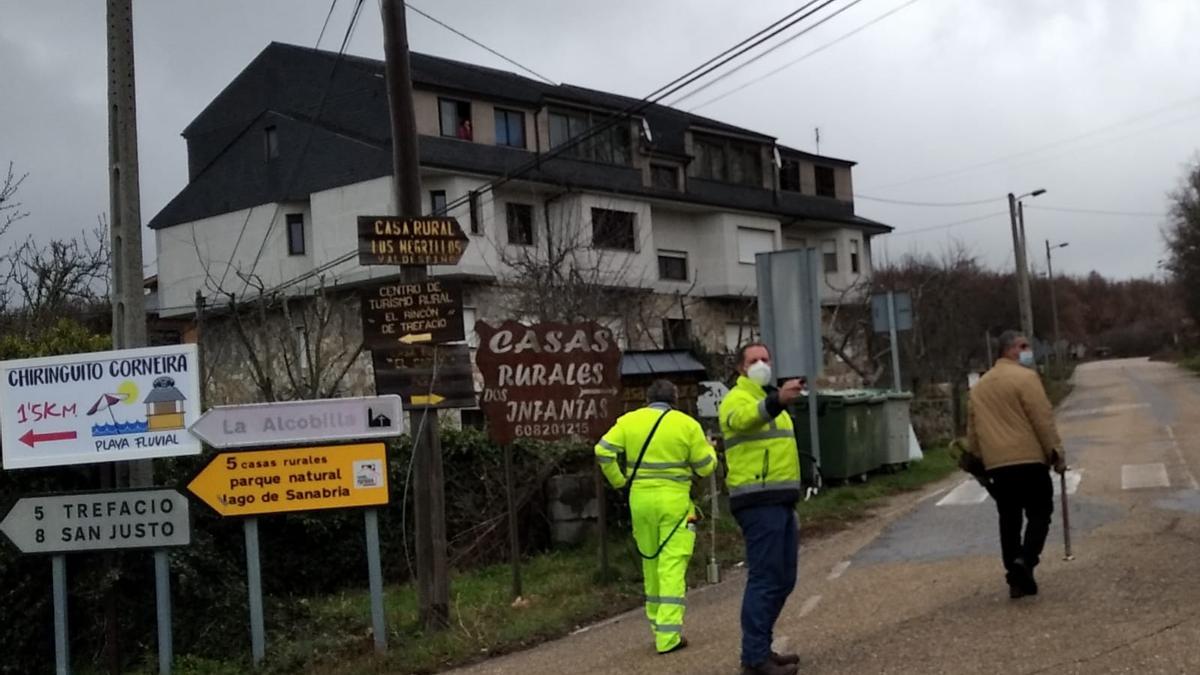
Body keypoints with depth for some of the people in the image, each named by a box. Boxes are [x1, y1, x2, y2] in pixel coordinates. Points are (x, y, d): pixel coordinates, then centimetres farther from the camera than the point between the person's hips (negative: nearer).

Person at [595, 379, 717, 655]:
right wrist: (709, 449, 21)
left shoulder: (629, 420, 4)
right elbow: (705, 467, 1)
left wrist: (618, 481, 5)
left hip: (640, 499, 3)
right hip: (674, 500, -3)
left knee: (651, 562, 16)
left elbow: (603, 451, -6)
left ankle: (657, 623, 26)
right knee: (673, 565, -3)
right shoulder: (687, 424, -2)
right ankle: (668, 635, -7)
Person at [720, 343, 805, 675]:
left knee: (783, 579, 13)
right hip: (759, 502, -9)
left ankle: (760, 647, 22)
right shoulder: (737, 399, -7)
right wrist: (778, 401, -52)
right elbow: (745, 418, -33)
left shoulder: (770, 400, 23)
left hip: (780, 501, 9)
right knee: (765, 579, -11)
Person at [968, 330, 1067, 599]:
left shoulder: (979, 386, 16)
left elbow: (972, 430, 18)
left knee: (1009, 519, 11)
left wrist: (978, 460, 24)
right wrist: (1056, 452, -4)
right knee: (1039, 514, 4)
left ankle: (1016, 578, 11)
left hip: (995, 464, 6)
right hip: (1029, 459, -6)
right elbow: (1043, 419, -10)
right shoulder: (1025, 377, -5)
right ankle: (1025, 560, -17)